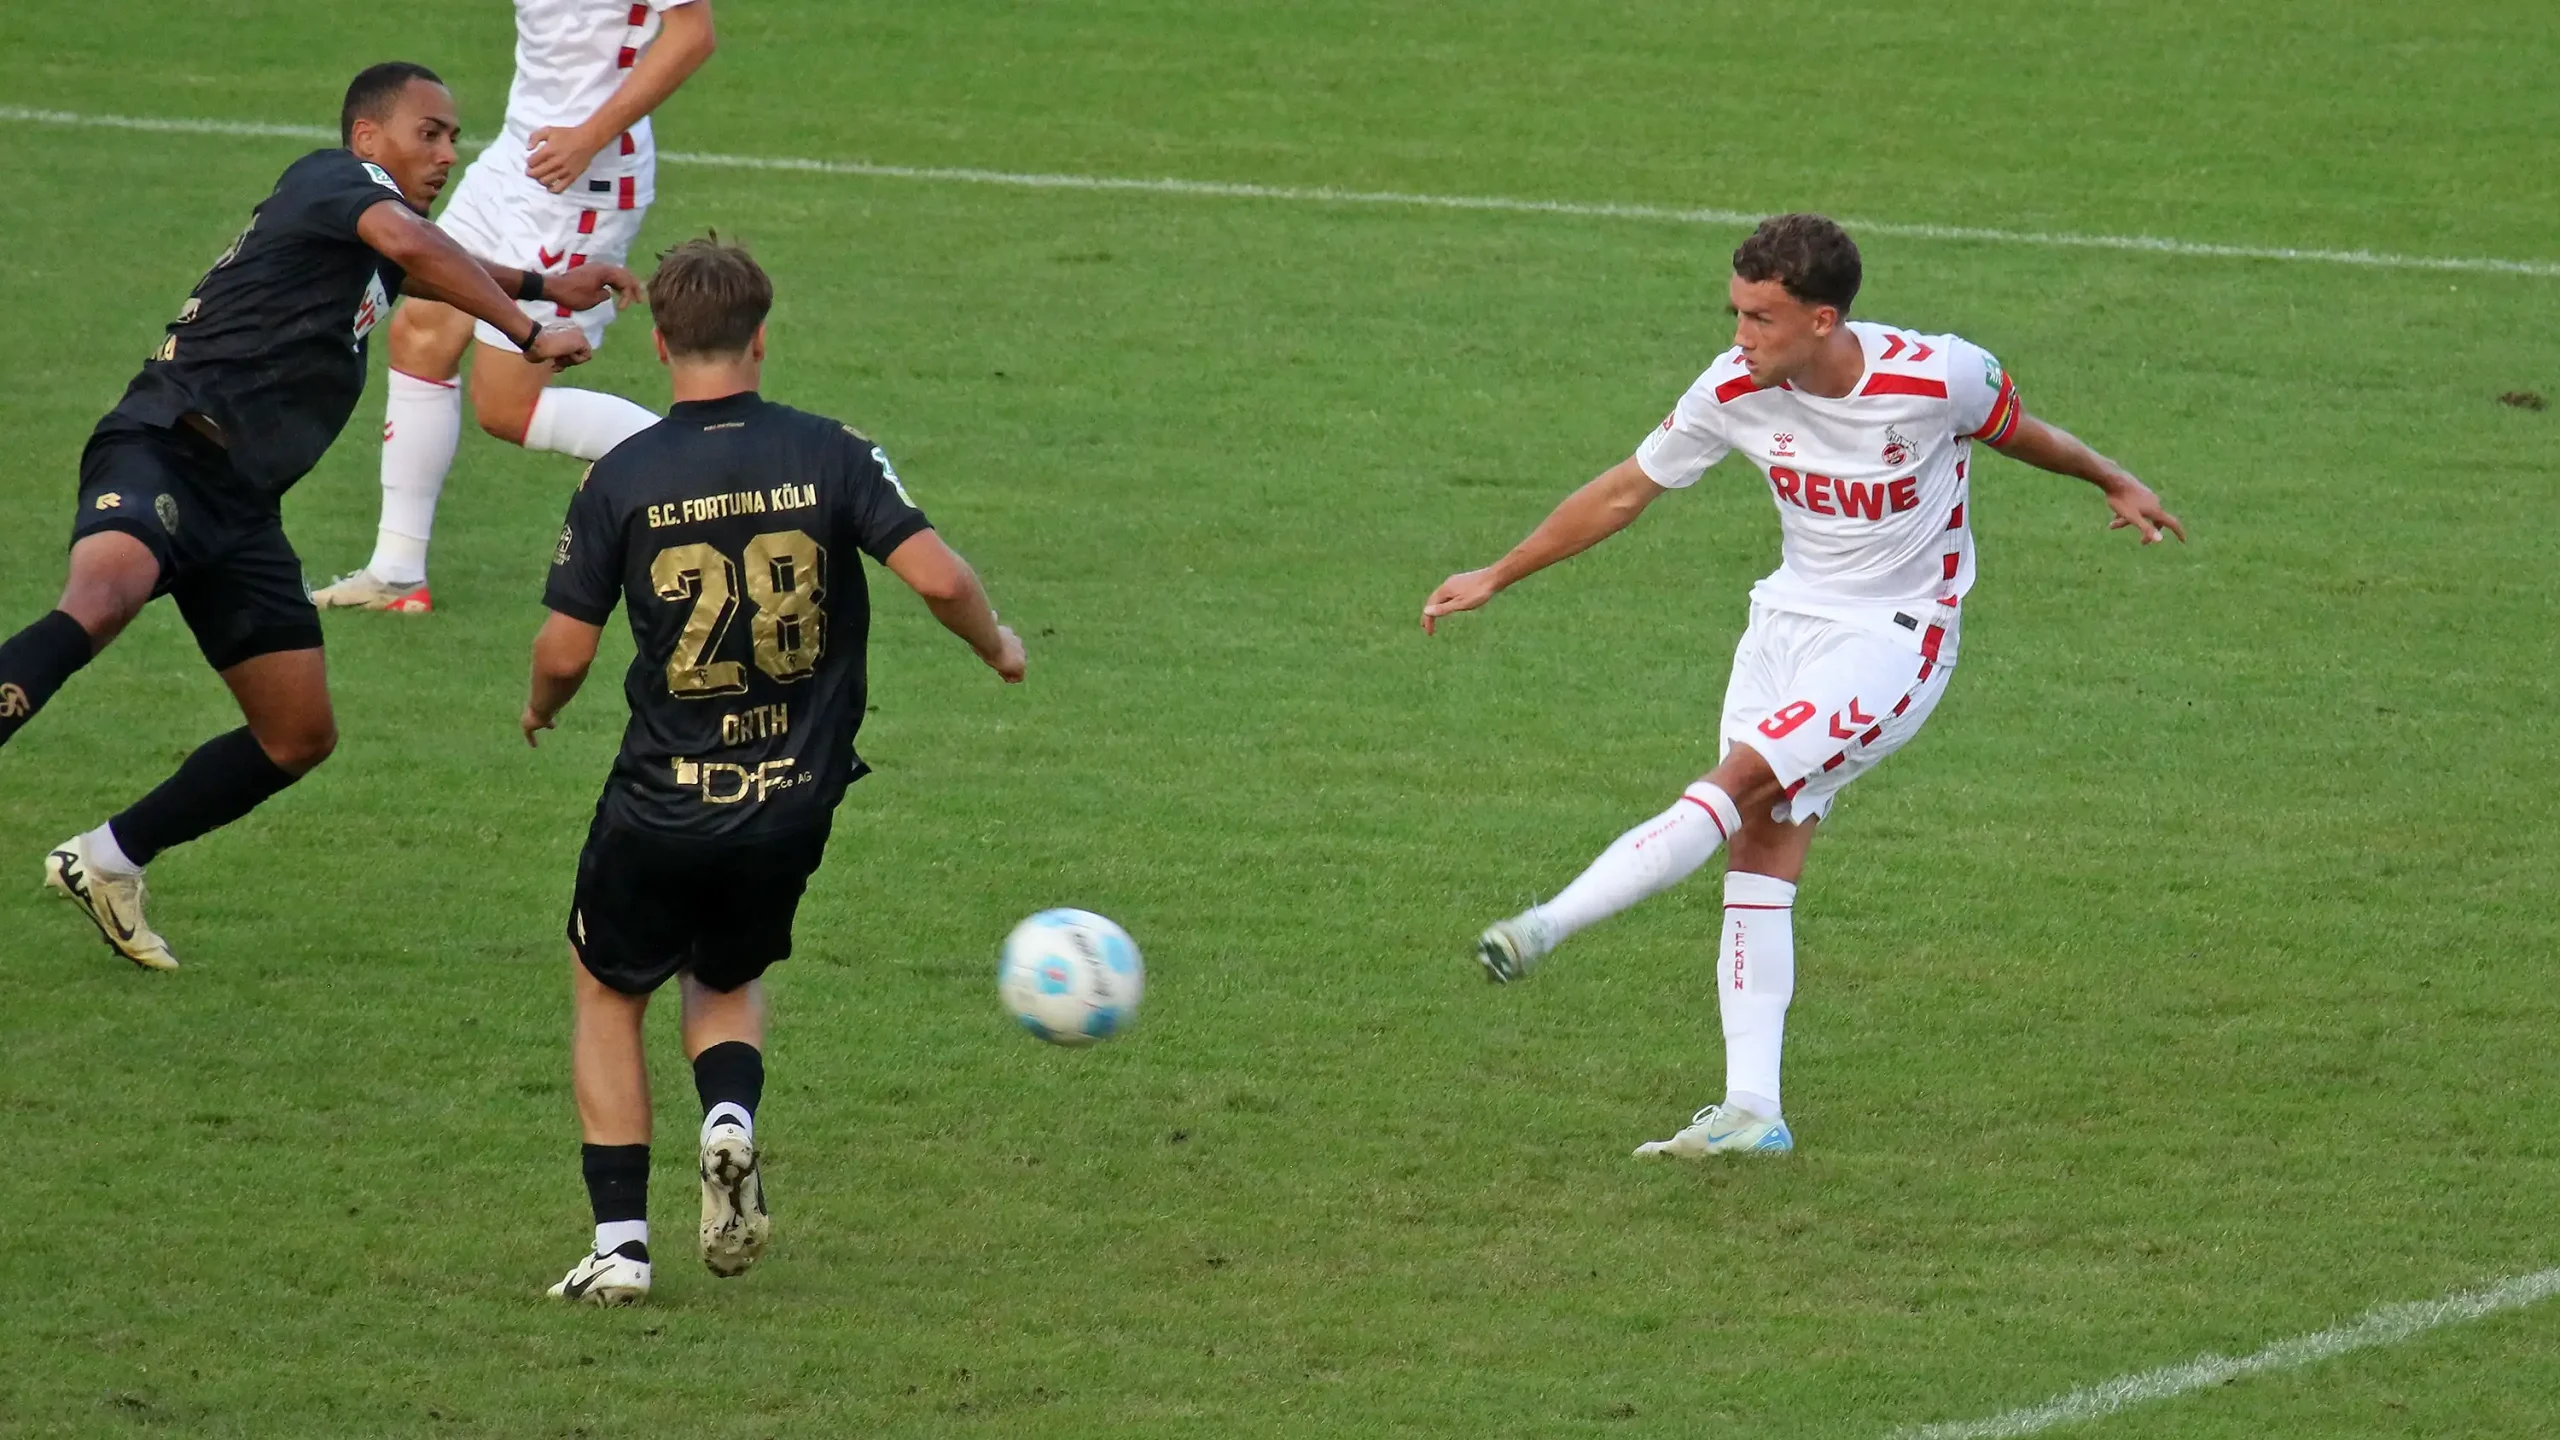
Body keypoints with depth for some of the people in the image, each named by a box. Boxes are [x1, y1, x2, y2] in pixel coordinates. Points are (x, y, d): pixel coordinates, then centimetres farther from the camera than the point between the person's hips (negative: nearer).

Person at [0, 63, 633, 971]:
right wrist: (527, 333, -21)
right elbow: (407, 240, -25)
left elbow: (423, 270, 52)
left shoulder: (365, 258, 26)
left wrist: (542, 283, 53)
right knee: (98, 602, -39)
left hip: (238, 505, 10)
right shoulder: (331, 180, -3)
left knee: (300, 738, 10)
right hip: (168, 447, -10)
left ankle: (107, 863, 24)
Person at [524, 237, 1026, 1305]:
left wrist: (539, 713, 16)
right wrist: (998, 646, 7)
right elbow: (937, 576, -14)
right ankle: (730, 1120, -5)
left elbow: (564, 653, -7)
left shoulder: (621, 478, -8)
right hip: (793, 804, 2)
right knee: (728, 979, 27)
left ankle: (619, 1242, 10)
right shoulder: (828, 455, -6)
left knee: (608, 993, 20)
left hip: (661, 806, -2)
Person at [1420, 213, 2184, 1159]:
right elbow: (1626, 491, 4)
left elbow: (2011, 431, 4)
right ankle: (1752, 1110, -2)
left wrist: (2115, 484, 21)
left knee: (1739, 781, -23)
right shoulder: (1737, 390, -9)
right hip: (1788, 619, 5)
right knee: (1759, 851, -3)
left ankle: (1549, 926, -24)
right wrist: (1496, 578, 7)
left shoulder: (1937, 376, -19)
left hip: (1897, 637, -5)